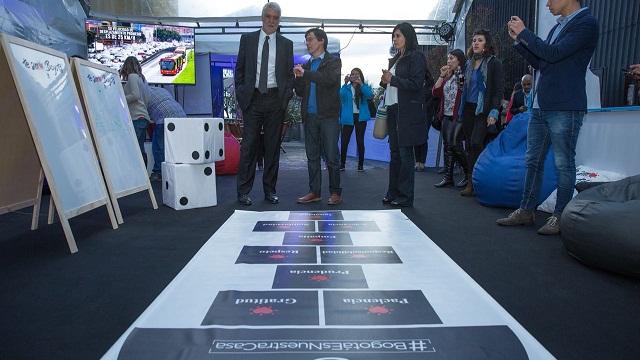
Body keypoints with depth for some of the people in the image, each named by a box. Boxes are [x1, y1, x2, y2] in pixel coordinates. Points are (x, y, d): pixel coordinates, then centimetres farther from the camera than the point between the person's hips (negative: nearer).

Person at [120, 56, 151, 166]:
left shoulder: (132, 76, -1)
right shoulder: (142, 77, 22)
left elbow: (135, 95, -13)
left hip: (136, 117, -9)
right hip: (143, 116, 9)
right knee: (140, 149, 7)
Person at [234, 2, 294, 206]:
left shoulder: (286, 44, 11)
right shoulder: (247, 39, 10)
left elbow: (290, 74, 11)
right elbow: (239, 69, 10)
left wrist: (286, 96, -1)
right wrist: (240, 95, 2)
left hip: (276, 100, 1)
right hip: (252, 98, -1)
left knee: (273, 147, 4)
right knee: (249, 145, -3)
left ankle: (270, 190, 13)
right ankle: (243, 191, 4)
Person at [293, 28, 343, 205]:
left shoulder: (333, 61, 2)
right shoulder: (306, 65, 16)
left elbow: (330, 79, -18)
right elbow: (300, 92, 15)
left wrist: (305, 74, -16)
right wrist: (298, 77, -3)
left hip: (328, 116, -5)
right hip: (310, 116, 5)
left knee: (331, 156, -4)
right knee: (312, 156, 7)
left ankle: (335, 192, 5)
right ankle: (314, 192, 15)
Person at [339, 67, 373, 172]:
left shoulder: (365, 87, 5)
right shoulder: (347, 87, 6)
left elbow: (370, 96, -14)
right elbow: (341, 95, -13)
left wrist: (361, 84, -21)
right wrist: (345, 83, -22)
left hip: (360, 117, 0)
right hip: (348, 117, 0)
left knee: (360, 141, 5)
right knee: (344, 141, -4)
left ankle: (360, 165, 11)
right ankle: (342, 164, 3)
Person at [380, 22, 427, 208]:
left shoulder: (416, 57, -4)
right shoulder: (396, 59, 20)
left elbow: (416, 84, -14)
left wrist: (392, 79, -12)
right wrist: (385, 81, 4)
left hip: (408, 112, -8)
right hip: (393, 109, 8)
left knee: (405, 153, -5)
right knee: (395, 152, 10)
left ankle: (405, 196, 3)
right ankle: (394, 192, 17)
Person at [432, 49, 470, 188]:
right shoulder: (447, 76, 17)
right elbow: (436, 92, 9)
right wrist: (441, 76, 3)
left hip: (459, 116, -7)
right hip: (446, 116, 7)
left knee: (454, 143, -13)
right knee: (447, 145, 6)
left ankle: (469, 174, 5)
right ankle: (448, 177, 12)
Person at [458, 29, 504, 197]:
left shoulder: (494, 63, -3)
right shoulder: (469, 63, 15)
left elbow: (499, 90, -7)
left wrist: (494, 112, -16)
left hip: (483, 110, -6)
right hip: (468, 109, 6)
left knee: (475, 144, -15)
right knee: (469, 145, 5)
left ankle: (471, 182, -9)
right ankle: (473, 180, 12)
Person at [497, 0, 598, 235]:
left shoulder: (586, 23, -6)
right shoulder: (558, 27, 19)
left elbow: (554, 54, -17)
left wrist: (524, 33, -9)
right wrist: (519, 39, 11)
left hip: (565, 108, -8)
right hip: (540, 107, 8)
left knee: (563, 163, -1)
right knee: (533, 161, 10)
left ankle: (560, 216, 8)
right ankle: (526, 211, 18)